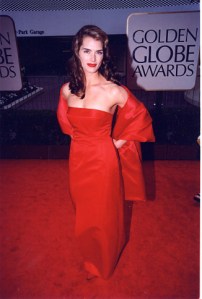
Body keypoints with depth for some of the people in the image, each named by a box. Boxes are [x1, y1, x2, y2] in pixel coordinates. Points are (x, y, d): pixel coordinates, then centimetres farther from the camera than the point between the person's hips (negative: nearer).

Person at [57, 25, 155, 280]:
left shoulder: (114, 91, -17)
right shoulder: (67, 89, -4)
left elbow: (141, 116, -3)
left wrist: (120, 141, -4)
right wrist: (76, 136, 8)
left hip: (103, 161, -4)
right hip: (78, 159, 4)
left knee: (104, 214, 16)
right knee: (83, 212, 22)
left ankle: (104, 263, 49)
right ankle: (89, 257, 55)